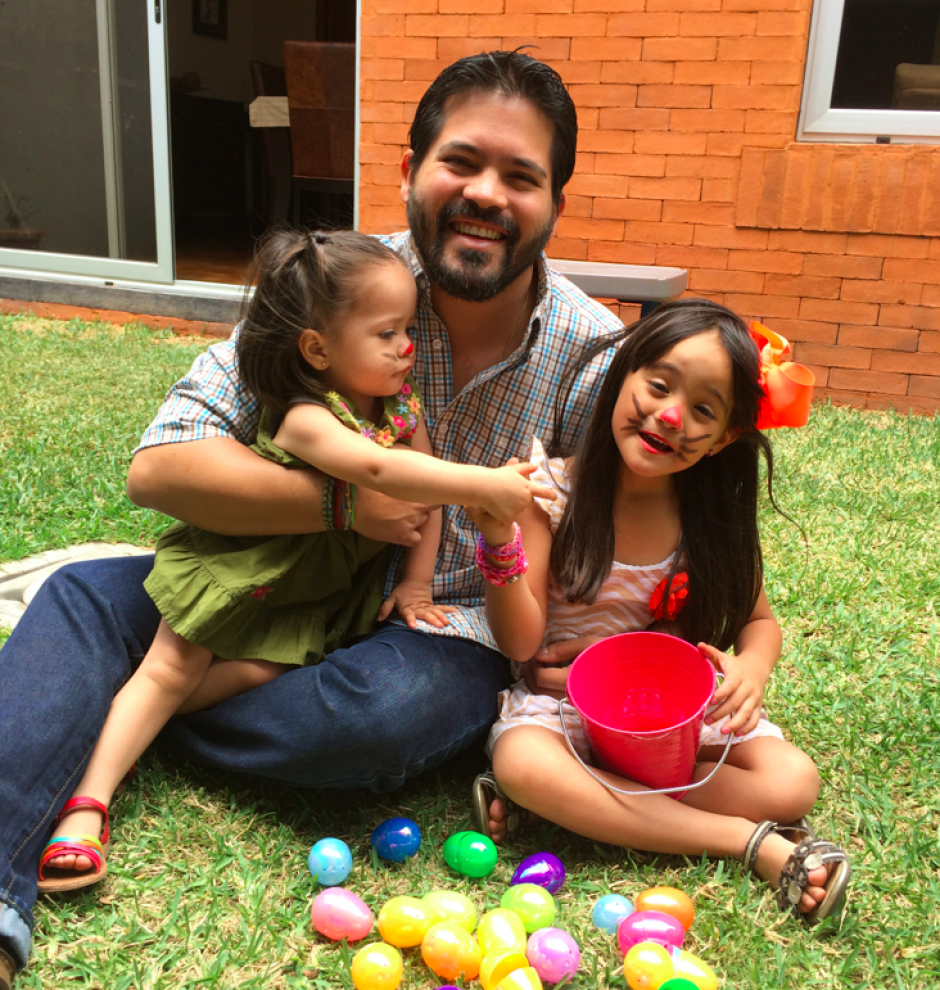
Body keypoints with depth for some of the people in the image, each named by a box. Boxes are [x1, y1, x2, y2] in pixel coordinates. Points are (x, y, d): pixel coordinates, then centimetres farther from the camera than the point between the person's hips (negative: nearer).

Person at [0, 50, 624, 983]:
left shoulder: (595, 358, -11)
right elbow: (159, 463, -17)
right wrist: (341, 502, -27)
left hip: (458, 629, -2)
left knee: (383, 713, -35)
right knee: (87, 593, -12)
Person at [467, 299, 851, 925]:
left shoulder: (715, 516, -5)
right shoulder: (552, 490, -13)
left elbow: (760, 621, 8)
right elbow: (521, 644, -13)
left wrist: (751, 669, -16)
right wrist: (501, 544, -30)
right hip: (565, 699, -2)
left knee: (794, 781, -18)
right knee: (520, 759, -34)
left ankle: (577, 797, -16)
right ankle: (751, 843, -22)